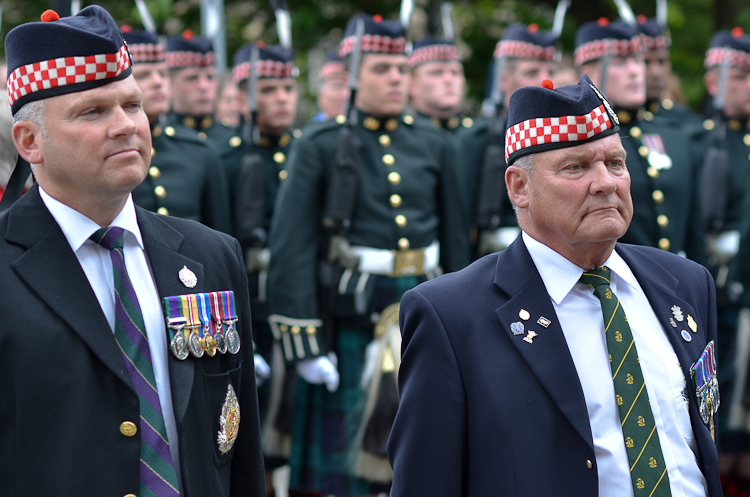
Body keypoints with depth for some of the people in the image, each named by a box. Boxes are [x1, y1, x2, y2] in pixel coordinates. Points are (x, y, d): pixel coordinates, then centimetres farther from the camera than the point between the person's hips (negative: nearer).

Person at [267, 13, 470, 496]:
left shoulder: (435, 144, 9)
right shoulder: (320, 145, -2)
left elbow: (456, 239, 13)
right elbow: (292, 246, -6)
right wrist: (303, 342, -11)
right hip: (348, 320, -3)